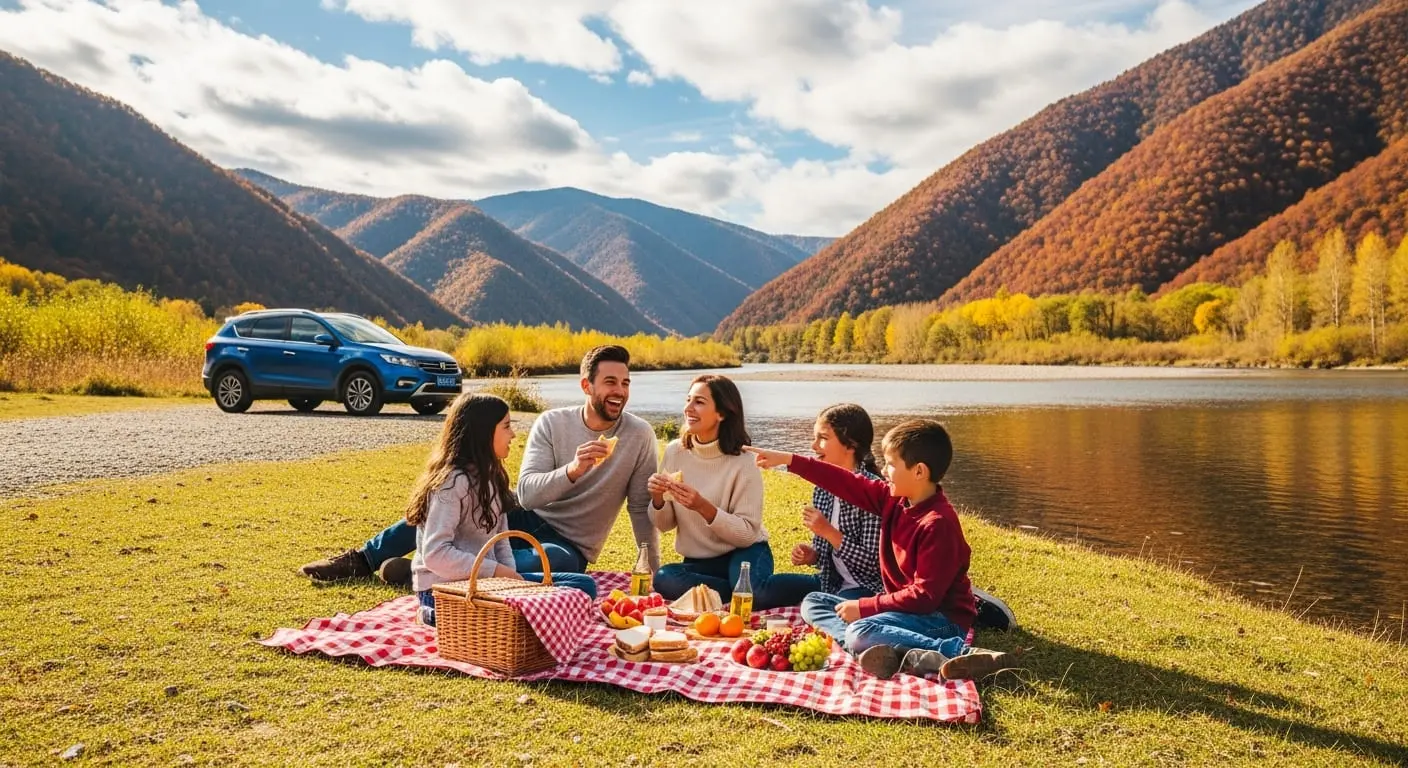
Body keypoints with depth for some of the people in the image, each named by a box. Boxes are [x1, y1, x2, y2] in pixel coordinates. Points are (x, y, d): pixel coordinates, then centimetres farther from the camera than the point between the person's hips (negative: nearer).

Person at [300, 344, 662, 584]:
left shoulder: (639, 435, -12)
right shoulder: (552, 423, -8)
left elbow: (643, 508, -7)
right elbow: (526, 492, -18)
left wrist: (653, 574, -12)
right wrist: (572, 470, -36)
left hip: (569, 549, -3)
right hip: (529, 520, 3)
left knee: (557, 561, -38)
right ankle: (363, 560, 2)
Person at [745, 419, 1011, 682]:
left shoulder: (938, 522, -23)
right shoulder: (894, 499, 1)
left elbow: (925, 596, -25)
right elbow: (847, 484, 8)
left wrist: (865, 607, -20)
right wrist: (789, 460, 6)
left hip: (940, 619, -10)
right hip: (905, 608, 10)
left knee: (860, 633, -33)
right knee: (813, 603, 8)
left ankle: (963, 653, -26)